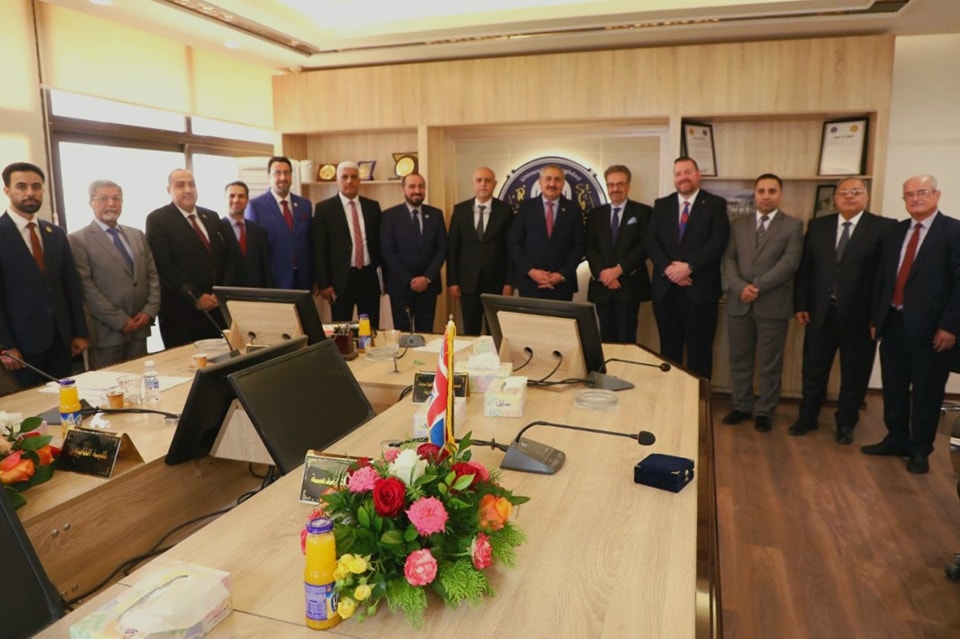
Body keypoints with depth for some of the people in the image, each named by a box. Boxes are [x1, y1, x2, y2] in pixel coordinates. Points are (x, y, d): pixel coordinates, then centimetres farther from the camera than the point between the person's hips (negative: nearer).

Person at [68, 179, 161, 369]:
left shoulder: (137, 235, 14)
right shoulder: (78, 240, -4)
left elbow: (153, 275, 11)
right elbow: (87, 287, -11)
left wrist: (149, 311, -3)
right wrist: (120, 320, -14)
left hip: (139, 327, 5)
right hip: (107, 331, -5)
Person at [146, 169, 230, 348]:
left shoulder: (212, 217, 14)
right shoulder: (158, 219, -3)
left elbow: (226, 257, 13)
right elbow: (164, 265, -11)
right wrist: (195, 297, -15)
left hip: (216, 306, 5)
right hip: (181, 309, -5)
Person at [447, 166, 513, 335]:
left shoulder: (505, 210, 0)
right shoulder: (460, 210, 4)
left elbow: (511, 248, 0)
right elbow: (452, 247, 4)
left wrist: (509, 282, -5)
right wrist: (452, 281, -1)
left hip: (496, 282, -1)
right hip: (468, 281, 1)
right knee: (470, 332, 7)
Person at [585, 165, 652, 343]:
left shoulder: (643, 212, 4)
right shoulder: (595, 214, 13)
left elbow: (645, 246, -6)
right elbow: (590, 248, 5)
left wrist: (619, 269, -14)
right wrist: (602, 272, -11)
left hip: (629, 285, -3)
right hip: (602, 285, 3)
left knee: (626, 338, -2)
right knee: (607, 338, 7)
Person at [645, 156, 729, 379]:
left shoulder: (715, 204, 3)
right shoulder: (661, 205, 12)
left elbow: (718, 243, -9)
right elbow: (651, 241, 2)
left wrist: (689, 266, -18)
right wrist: (668, 268, -13)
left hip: (700, 289, -3)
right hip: (665, 288, 3)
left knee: (699, 350, 4)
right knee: (669, 348, 10)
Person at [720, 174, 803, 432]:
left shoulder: (793, 226, 2)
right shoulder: (738, 225, 12)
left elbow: (789, 263, -9)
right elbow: (728, 259, 4)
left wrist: (757, 286, -17)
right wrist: (740, 287, -13)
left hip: (773, 304, -3)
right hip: (739, 303, 3)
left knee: (769, 362, 5)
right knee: (739, 359, 10)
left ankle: (764, 411, 17)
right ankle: (741, 406, 23)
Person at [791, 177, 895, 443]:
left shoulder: (884, 228, -5)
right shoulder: (817, 226, 6)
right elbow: (805, 268, 7)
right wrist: (801, 304, 2)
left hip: (860, 315, -2)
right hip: (820, 312, 3)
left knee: (854, 374, 11)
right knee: (814, 371, 13)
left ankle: (845, 423, 28)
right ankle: (807, 418, 29)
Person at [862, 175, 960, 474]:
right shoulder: (894, 233, 12)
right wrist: (876, 318, 10)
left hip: (929, 328, -5)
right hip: (893, 323, 5)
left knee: (926, 393, 6)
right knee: (894, 388, 14)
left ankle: (920, 450, 21)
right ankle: (896, 440, 29)